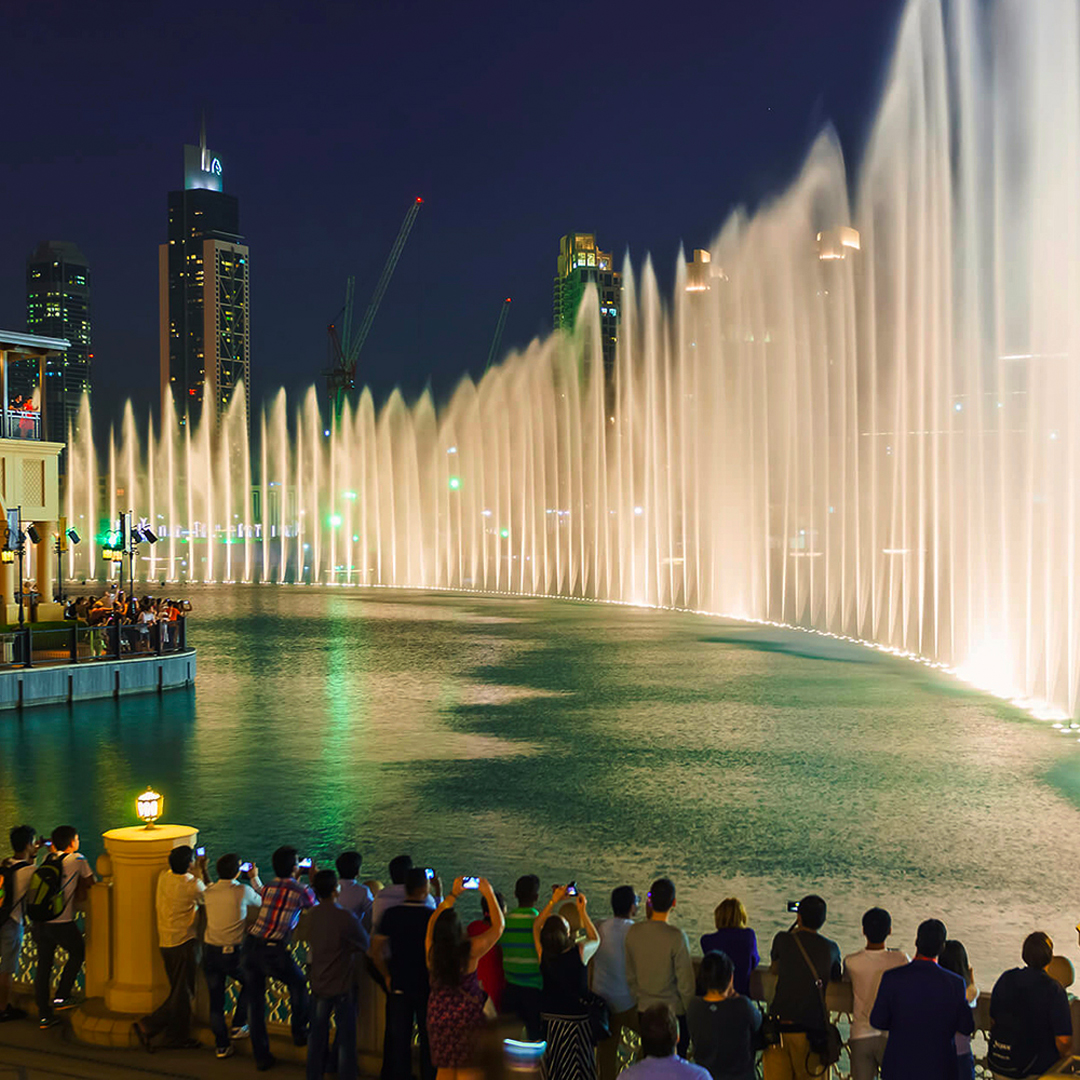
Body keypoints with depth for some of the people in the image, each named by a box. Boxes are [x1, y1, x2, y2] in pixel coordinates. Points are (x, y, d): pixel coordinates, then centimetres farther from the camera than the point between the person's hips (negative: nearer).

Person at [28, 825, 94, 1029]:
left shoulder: (47, 859, 10)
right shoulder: (76, 860, -4)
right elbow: (90, 882, 6)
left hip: (37, 923, 5)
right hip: (61, 923, -5)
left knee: (43, 965, 12)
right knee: (77, 952, 21)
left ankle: (43, 1014, 15)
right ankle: (61, 997, 19)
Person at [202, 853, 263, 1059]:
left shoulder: (209, 892, -1)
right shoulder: (243, 891, -12)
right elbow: (262, 901, 7)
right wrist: (255, 879, 21)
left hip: (210, 952, 4)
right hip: (234, 953, -3)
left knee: (216, 1000, 11)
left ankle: (221, 1045, 15)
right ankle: (238, 1025, 21)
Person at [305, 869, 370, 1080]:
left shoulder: (309, 917, -3)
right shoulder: (346, 918, -21)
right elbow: (366, 945, -9)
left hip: (318, 983, 5)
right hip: (343, 984, -5)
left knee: (317, 1034, 15)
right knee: (346, 1037, 5)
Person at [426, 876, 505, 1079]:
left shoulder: (432, 950, -8)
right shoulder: (470, 950, -18)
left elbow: (434, 920, 12)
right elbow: (499, 925, -7)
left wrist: (453, 894, 18)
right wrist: (489, 893, 1)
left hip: (438, 1014, 4)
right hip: (467, 1014, -4)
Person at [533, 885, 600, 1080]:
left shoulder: (544, 954, -14)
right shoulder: (579, 953, -21)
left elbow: (536, 926, 5)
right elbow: (595, 939, 3)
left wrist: (553, 901, 4)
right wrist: (582, 911, 2)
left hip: (549, 1017, 3)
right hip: (577, 1018, -3)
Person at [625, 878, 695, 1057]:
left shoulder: (633, 932, -6)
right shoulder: (676, 937, -21)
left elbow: (630, 977, 6)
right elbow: (685, 983, -14)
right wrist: (691, 1014, 1)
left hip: (644, 1010, 5)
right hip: (674, 1012, -4)